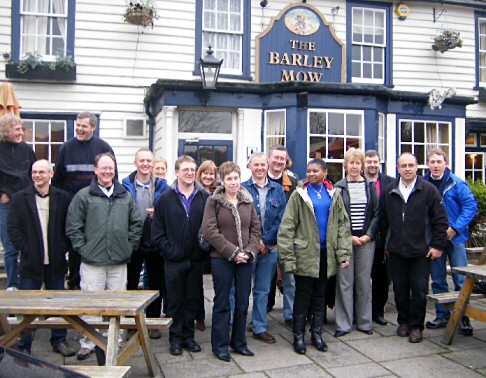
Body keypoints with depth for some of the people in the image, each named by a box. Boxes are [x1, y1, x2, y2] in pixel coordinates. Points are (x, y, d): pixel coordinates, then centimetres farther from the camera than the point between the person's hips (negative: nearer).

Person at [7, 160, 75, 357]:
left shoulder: (63, 198, 3)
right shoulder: (19, 198, 1)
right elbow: (13, 228, -1)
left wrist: (63, 248, -5)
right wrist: (26, 248, -9)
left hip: (56, 262, 1)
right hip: (30, 262, -1)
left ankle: (59, 341, 26)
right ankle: (24, 346, 20)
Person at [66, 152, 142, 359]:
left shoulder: (126, 196, 9)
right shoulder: (84, 195, 1)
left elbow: (136, 224, 13)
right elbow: (73, 226, 0)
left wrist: (130, 246, 5)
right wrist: (82, 248, -5)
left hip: (119, 261, 3)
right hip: (92, 260, -3)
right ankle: (88, 342, 15)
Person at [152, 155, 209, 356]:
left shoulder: (205, 198, 1)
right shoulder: (166, 198, 0)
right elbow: (157, 230, 0)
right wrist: (169, 249, -8)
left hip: (196, 259, 1)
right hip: (174, 260, -1)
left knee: (193, 300, 11)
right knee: (175, 300, 8)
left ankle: (188, 336, 25)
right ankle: (175, 338, 22)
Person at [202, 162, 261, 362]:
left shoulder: (247, 201, 8)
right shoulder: (214, 201, -4)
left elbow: (256, 229, 8)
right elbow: (209, 230, -12)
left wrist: (250, 251, -8)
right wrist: (233, 252, -16)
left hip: (245, 259, 4)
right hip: (221, 259, -4)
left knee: (243, 302, 11)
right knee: (222, 303, 5)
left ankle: (239, 342, 26)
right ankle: (220, 346, 18)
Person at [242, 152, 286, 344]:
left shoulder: (278, 190, 6)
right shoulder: (242, 189, -1)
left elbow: (281, 219, 0)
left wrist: (265, 240, -8)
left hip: (270, 247, 3)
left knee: (262, 290, 12)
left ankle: (259, 328, 22)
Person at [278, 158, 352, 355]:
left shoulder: (334, 195, 5)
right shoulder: (299, 195, -5)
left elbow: (343, 225, 5)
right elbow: (287, 227, -8)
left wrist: (343, 254, -4)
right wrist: (288, 258, -13)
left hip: (326, 254, 3)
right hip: (305, 254, -3)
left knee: (320, 296, 14)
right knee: (302, 296, 5)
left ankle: (317, 334, 27)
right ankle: (298, 336, 18)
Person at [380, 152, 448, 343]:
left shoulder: (429, 190, -3)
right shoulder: (388, 191, 6)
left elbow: (440, 220, -2)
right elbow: (383, 220, 13)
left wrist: (438, 245, -6)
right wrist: (386, 243, 12)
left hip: (421, 251, -3)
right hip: (396, 251, 3)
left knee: (419, 290, 2)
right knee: (400, 289, 10)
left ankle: (416, 326, 17)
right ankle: (404, 321, 28)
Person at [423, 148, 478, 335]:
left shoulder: (457, 184, -7)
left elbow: (471, 205, -9)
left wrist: (455, 227, -17)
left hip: (455, 237, -3)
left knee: (461, 280, 0)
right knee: (437, 280, 11)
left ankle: (463, 317, 13)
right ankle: (442, 315, 23)